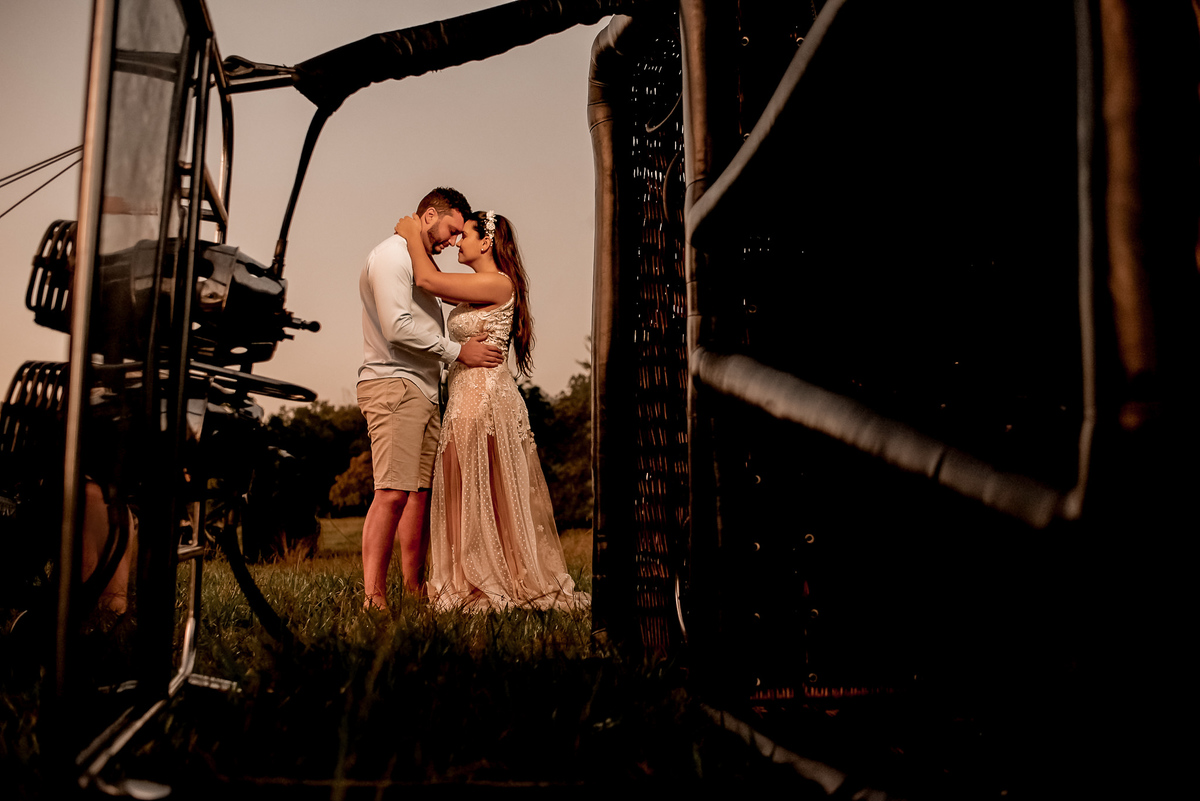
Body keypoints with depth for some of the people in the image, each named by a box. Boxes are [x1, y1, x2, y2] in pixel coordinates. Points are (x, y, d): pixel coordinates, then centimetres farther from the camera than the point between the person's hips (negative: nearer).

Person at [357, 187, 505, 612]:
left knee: (421, 491, 6)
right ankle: (374, 597, -16)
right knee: (393, 493, -16)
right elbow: (398, 326, -17)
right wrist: (457, 351, -12)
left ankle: (414, 588, 11)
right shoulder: (391, 255, -5)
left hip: (422, 390, 10)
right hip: (392, 385, -10)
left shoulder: (420, 262, 27)